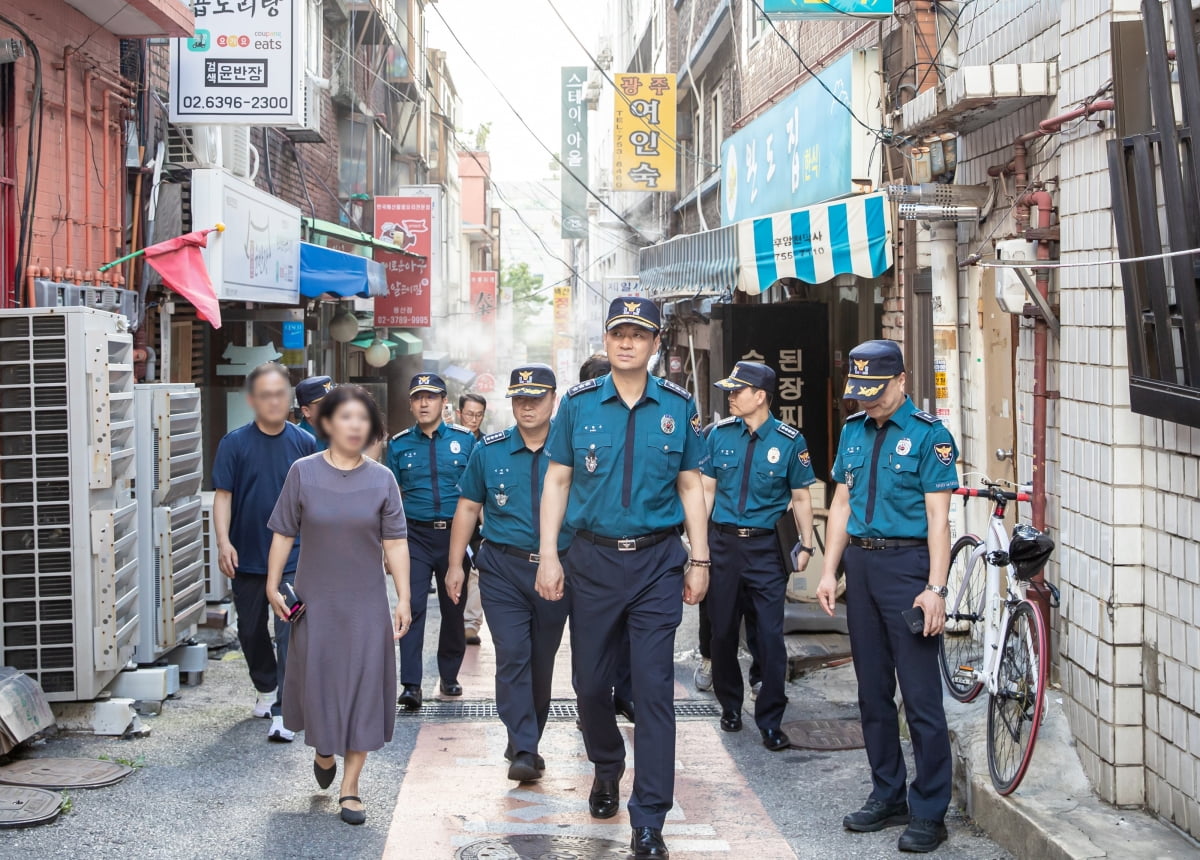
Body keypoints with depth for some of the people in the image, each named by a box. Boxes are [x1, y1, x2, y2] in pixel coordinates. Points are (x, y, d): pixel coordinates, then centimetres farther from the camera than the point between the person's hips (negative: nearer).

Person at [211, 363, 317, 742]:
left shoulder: (305, 443, 0)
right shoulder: (235, 443, -3)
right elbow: (223, 495, -5)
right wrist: (223, 542, -16)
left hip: (293, 558, -1)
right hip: (248, 556, 1)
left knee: (290, 632, -11)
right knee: (251, 630, 15)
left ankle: (282, 712, -11)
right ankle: (266, 688, 39)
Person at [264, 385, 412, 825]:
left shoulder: (382, 479, 0)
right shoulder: (303, 472, -2)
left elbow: (394, 543, 0)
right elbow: (284, 534, 2)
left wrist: (403, 598, -3)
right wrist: (273, 585, -1)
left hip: (367, 603, 0)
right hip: (315, 600, 0)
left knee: (362, 688, 1)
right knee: (316, 681, 7)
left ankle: (350, 788, 10)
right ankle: (323, 750, 39)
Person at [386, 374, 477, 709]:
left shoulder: (465, 439, 3)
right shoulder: (399, 445, 5)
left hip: (455, 532, 1)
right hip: (415, 535, -1)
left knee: (454, 608, 10)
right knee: (412, 606, -10)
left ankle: (449, 676, 25)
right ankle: (411, 684, -11)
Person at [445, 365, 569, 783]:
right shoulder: (489, 450, 4)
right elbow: (468, 506, 10)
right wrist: (455, 564, 6)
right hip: (502, 568, 0)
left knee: (542, 661, 9)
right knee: (512, 657, -11)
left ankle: (526, 743, 25)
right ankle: (524, 752, -12)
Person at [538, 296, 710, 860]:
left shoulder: (678, 406, 3)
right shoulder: (579, 403, 3)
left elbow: (690, 487, 8)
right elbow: (557, 481, 4)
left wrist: (699, 560, 3)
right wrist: (548, 556, -3)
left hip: (658, 560, -1)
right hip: (593, 559, 1)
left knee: (654, 688, -5)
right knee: (590, 681, 10)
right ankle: (606, 768, 40)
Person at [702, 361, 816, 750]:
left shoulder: (789, 441, -3)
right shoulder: (720, 434, 3)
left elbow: (801, 498, 2)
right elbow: (707, 489, 8)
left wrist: (806, 545, -3)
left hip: (765, 547, -2)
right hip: (723, 543, 3)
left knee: (770, 635, -6)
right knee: (723, 631, 10)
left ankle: (771, 722, 2)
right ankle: (730, 706, 28)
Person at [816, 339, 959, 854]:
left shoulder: (928, 434, -6)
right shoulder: (853, 431, 12)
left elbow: (938, 516, -10)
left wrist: (935, 588, -16)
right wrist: (830, 571, 9)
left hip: (907, 565, -6)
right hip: (859, 562, 6)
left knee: (921, 695, -5)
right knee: (873, 690, 12)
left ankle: (929, 812, 1)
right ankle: (887, 796, 23)